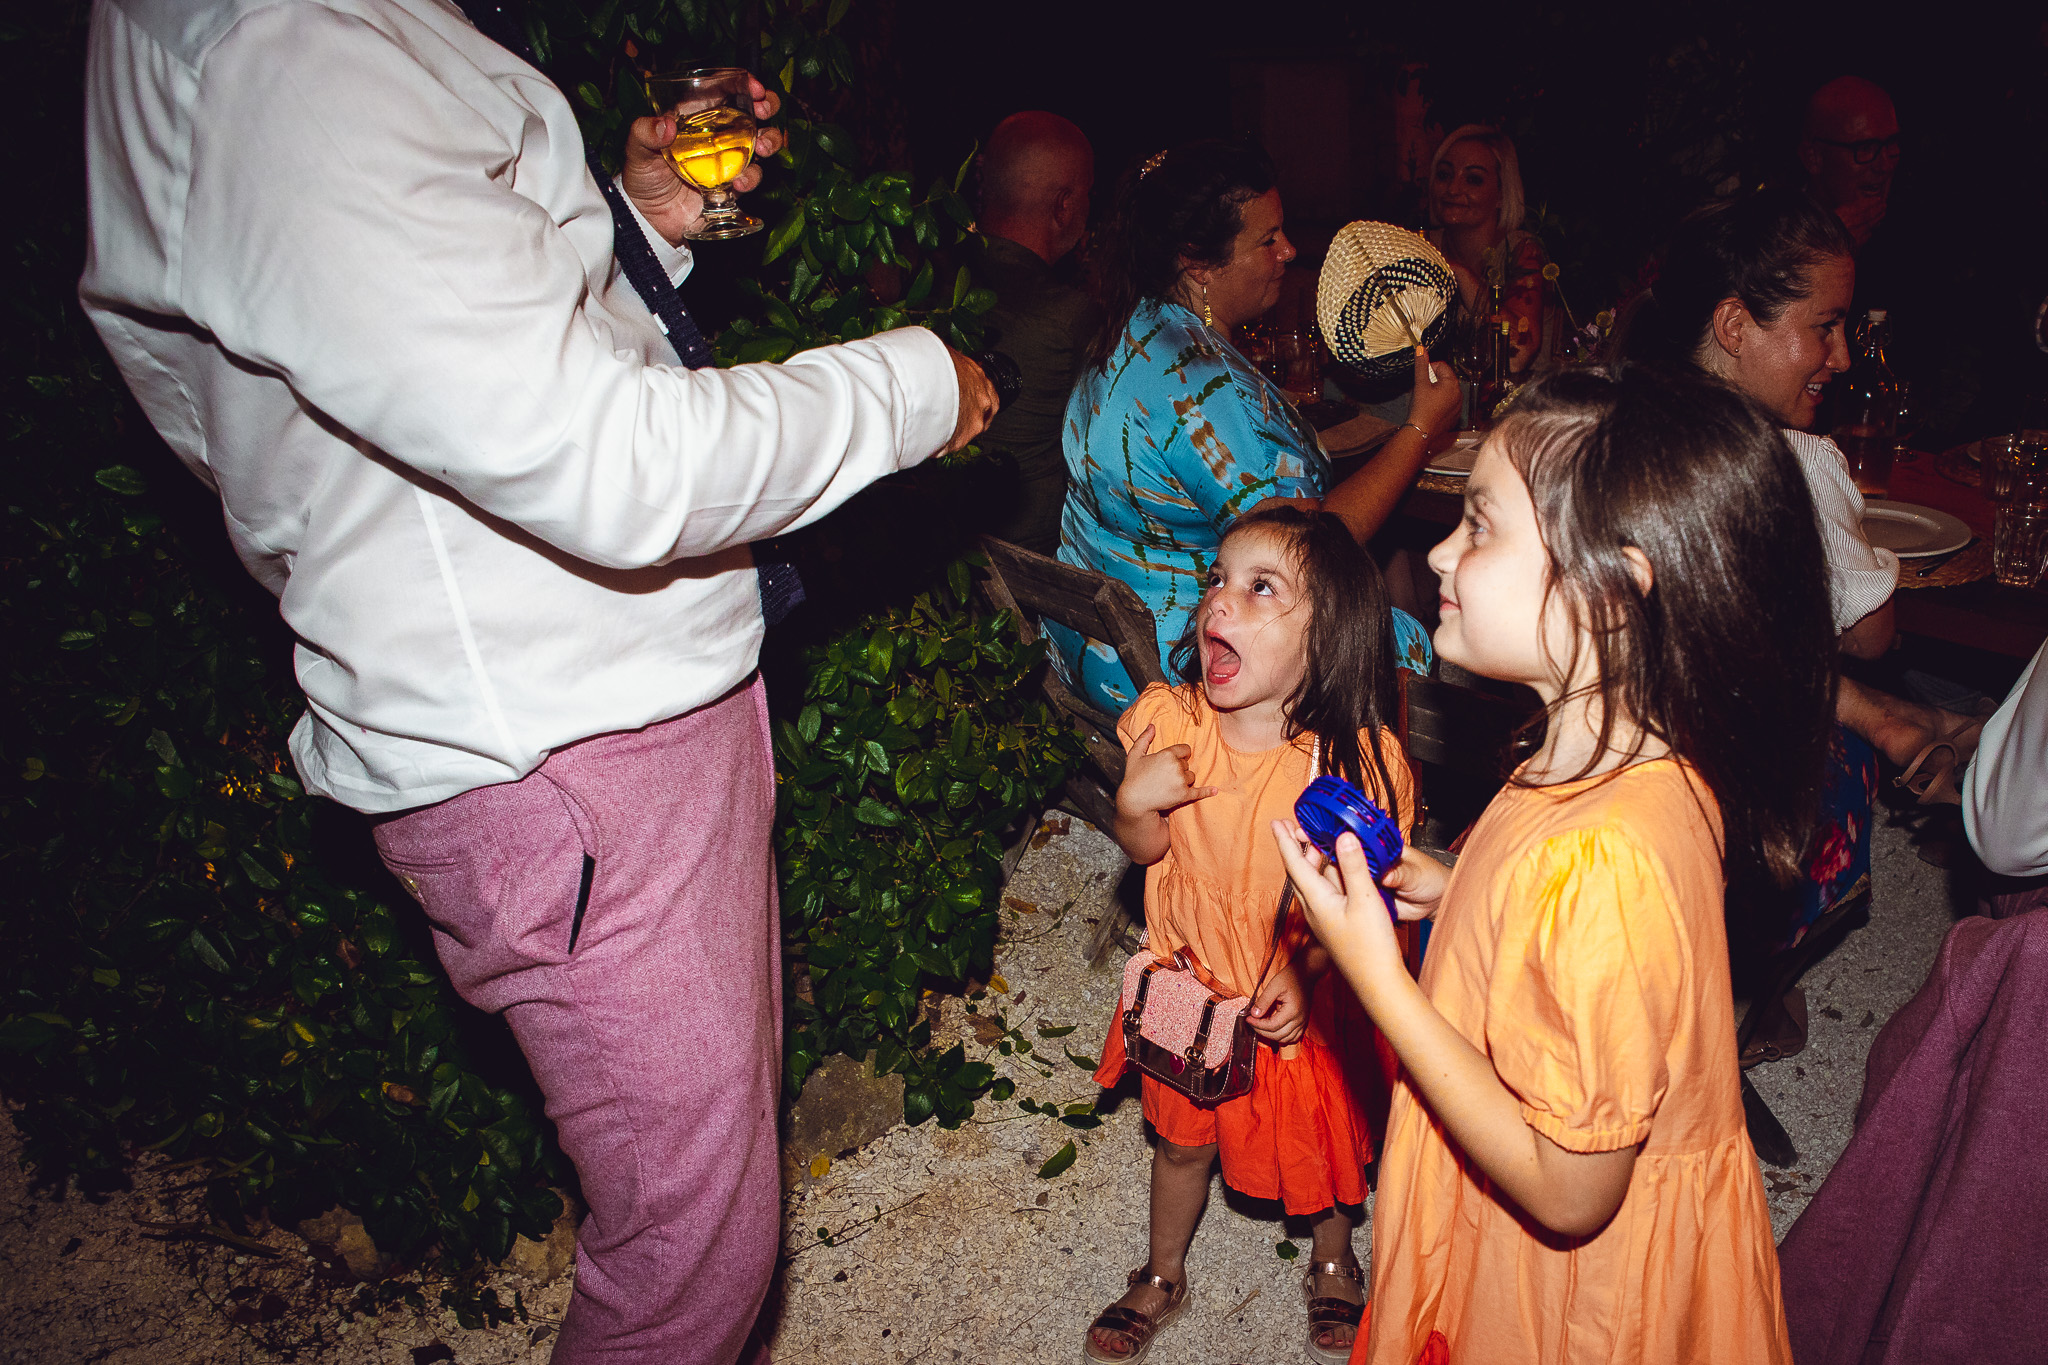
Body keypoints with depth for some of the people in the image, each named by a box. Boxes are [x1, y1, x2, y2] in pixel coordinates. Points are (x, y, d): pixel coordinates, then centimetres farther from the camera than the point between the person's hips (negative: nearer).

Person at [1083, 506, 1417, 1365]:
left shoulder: (1358, 755, -26)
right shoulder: (1170, 720, -16)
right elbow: (1147, 852, -3)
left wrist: (1309, 973, -26)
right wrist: (1134, 806, -24)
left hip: (1306, 1000, -2)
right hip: (1193, 984, 2)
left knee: (1322, 1139, 21)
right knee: (1182, 1137, 22)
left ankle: (1333, 1264, 54)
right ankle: (1162, 1276, 50)